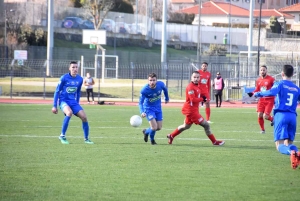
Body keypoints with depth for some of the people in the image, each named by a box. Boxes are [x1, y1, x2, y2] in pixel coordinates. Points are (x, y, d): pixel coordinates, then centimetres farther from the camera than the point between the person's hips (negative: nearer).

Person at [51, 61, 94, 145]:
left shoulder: (80, 79, 4)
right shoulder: (64, 78, -10)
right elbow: (57, 91, -4)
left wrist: (77, 105, 22)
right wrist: (54, 106, -5)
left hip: (73, 101, 5)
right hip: (63, 101, -5)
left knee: (84, 117, -9)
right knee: (69, 112, -34)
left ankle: (86, 139, 11)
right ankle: (62, 136, -21)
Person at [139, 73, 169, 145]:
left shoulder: (160, 84, -18)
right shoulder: (144, 90, -27)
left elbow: (165, 89, 7)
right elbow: (140, 102, -23)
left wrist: (167, 98, 22)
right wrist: (142, 112, -41)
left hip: (158, 108, 4)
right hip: (149, 108, -4)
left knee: (159, 127, 5)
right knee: (154, 127, -15)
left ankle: (146, 131, 37)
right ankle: (152, 139, 19)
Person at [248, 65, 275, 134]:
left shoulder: (271, 79, -11)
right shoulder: (258, 80, 8)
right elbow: (257, 89, 19)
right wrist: (252, 93, 1)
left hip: (269, 100, -5)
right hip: (262, 99, 5)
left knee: (265, 116, -13)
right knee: (259, 115, -4)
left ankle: (272, 119, 23)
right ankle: (262, 130, 17)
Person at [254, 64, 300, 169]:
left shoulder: (280, 84, 1)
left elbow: (271, 92, -18)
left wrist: (259, 94, -5)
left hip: (281, 115, -4)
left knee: (280, 145, -8)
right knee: (288, 143, 14)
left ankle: (292, 152, -42)